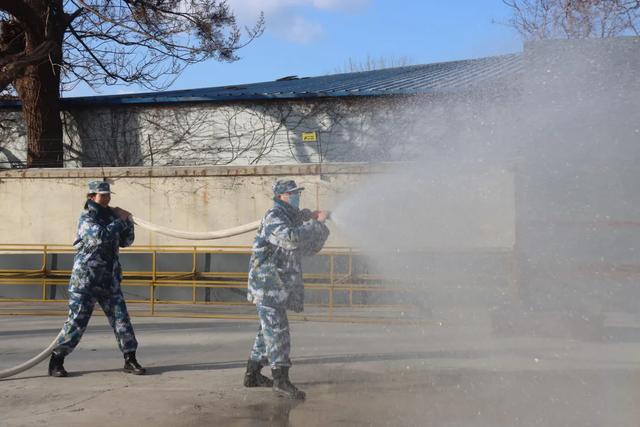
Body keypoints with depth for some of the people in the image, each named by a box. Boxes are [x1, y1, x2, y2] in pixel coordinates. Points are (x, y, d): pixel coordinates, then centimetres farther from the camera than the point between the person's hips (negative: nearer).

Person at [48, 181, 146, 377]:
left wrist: (128, 221, 0)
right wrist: (120, 220, -17)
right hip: (85, 280, -6)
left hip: (110, 279, 6)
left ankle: (130, 360, 7)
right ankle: (56, 361, 8)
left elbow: (125, 241, 14)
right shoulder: (86, 219, -9)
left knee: (121, 318, 1)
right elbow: (102, 236, -27)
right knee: (76, 321, -3)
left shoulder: (110, 217, 11)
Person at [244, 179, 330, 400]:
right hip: (268, 284, -10)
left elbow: (310, 248, 18)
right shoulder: (273, 218, -12)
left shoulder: (293, 220, 19)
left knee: (268, 331, 15)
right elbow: (291, 238, -30)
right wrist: (316, 223, -22)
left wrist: (319, 224, 4)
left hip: (279, 286, 10)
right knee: (277, 332, -12)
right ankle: (281, 380, -13)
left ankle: (252, 375, 23)